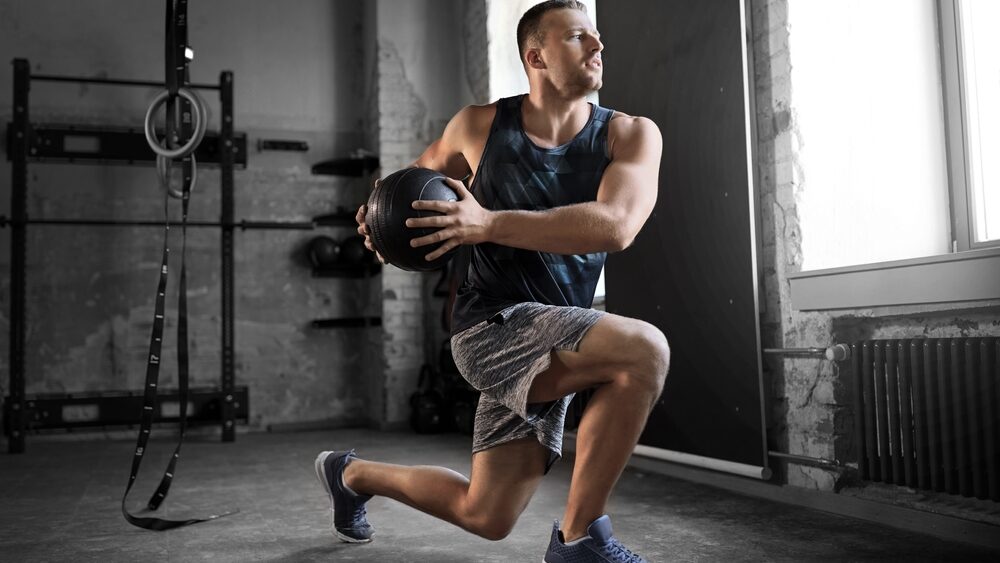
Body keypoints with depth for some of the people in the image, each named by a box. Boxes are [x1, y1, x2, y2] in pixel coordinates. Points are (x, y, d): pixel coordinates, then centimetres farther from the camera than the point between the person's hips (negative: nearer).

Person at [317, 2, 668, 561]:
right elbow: (422, 173, 19)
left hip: (554, 346, 4)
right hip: (492, 325, -4)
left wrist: (490, 224, -27)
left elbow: (615, 226, -21)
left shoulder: (631, 136, -2)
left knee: (485, 517, 13)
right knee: (644, 351, -30)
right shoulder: (479, 126, -2)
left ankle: (351, 474, 39)